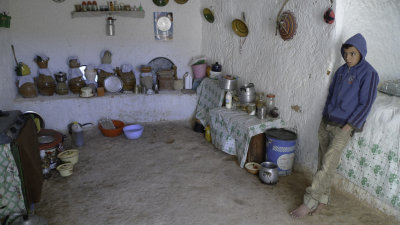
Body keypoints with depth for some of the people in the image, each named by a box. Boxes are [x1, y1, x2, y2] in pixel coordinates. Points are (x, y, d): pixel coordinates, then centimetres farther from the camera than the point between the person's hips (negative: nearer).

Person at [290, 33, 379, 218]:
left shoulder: (368, 73, -9)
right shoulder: (341, 71, 10)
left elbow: (365, 104, -11)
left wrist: (348, 126, -14)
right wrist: (325, 115, 11)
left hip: (344, 126, -6)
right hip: (326, 122, 6)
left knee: (327, 165, -8)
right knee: (323, 163, 10)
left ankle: (309, 202, -1)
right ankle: (322, 199, 23)